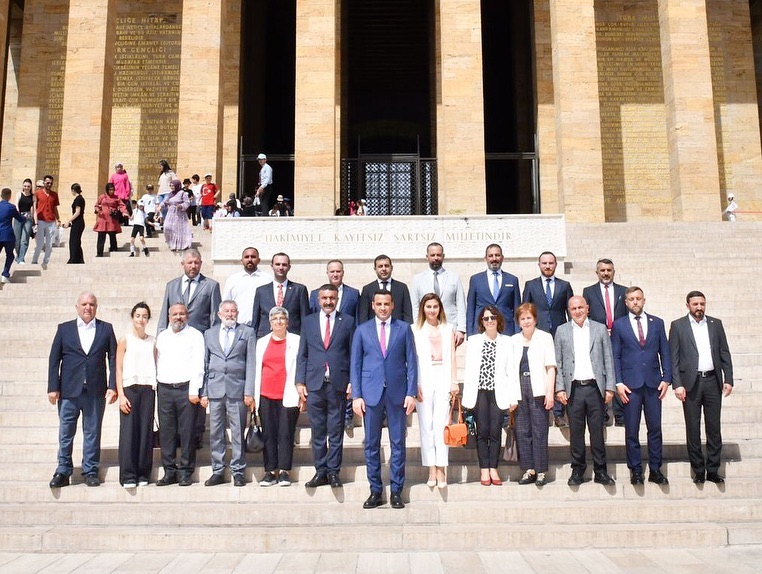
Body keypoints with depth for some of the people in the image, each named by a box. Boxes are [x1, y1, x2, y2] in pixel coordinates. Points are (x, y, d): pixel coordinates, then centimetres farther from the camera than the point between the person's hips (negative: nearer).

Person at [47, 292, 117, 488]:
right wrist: (53, 387, -2)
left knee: (92, 433, 6)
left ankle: (90, 471, 14)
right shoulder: (64, 329, 8)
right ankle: (63, 472, 14)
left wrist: (112, 386, -5)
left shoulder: (106, 329, 7)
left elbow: (113, 358, 4)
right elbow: (54, 360, 5)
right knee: (65, 433, 5)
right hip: (68, 391, 0)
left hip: (96, 391, 0)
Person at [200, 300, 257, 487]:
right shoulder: (209, 334, 14)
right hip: (215, 389, 2)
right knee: (215, 433, 5)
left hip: (237, 389, -2)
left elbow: (251, 363, 2)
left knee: (238, 433, 0)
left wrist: (249, 392, -6)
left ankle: (238, 472, 8)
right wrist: (203, 392, 4)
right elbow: (205, 364, 12)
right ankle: (218, 471, 14)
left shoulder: (247, 332, 7)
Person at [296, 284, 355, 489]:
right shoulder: (308, 322, 11)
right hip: (314, 384, 2)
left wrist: (352, 381, -3)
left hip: (338, 384, -1)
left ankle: (333, 471, 12)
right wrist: (300, 382, 2)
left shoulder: (348, 321, 6)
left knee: (336, 431, 3)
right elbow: (302, 355, 10)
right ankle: (320, 471, 14)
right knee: (317, 431, 6)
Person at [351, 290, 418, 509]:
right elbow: (355, 365, 6)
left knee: (398, 443, 4)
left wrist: (411, 393, -3)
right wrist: (356, 395, -2)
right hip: (371, 393, 1)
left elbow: (411, 362, 4)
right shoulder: (362, 330, 8)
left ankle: (396, 492, 13)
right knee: (371, 444, 5)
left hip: (397, 393, 0)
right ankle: (375, 491, 14)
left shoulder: (404, 328, 6)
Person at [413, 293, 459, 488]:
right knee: (426, 424, -1)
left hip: (443, 379, 1)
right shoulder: (415, 331, 7)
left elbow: (452, 357, 11)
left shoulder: (448, 329, 13)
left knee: (441, 423, -6)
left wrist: (454, 382, 4)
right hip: (424, 379, 0)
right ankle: (432, 470, 4)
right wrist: (415, 384, -5)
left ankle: (441, 469, -3)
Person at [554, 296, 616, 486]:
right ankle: (577, 471, 13)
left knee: (597, 431, 3)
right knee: (576, 432, 4)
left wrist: (610, 387, 0)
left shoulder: (600, 329, 8)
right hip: (573, 389, 0)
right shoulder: (561, 331, 9)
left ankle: (601, 471, 12)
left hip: (595, 387, 0)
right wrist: (559, 388, -1)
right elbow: (558, 363, 7)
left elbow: (608, 360, 7)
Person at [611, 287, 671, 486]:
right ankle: (635, 471, 12)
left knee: (655, 428, 4)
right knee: (632, 430, 2)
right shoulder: (619, 325, 5)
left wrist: (666, 379, 0)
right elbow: (615, 356, 3)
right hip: (630, 384, -1)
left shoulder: (657, 323, 10)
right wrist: (618, 383, -5)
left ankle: (655, 470, 14)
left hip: (653, 383, 2)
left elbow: (665, 353, 10)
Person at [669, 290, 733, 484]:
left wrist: (728, 379, 2)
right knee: (693, 429, 3)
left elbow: (725, 354, 10)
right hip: (691, 382, -2)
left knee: (714, 427, 6)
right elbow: (673, 358, -2)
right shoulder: (678, 326, 1)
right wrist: (677, 384, -10)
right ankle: (698, 471, 12)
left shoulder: (716, 324, 10)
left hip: (713, 381, 2)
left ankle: (713, 470, 14)